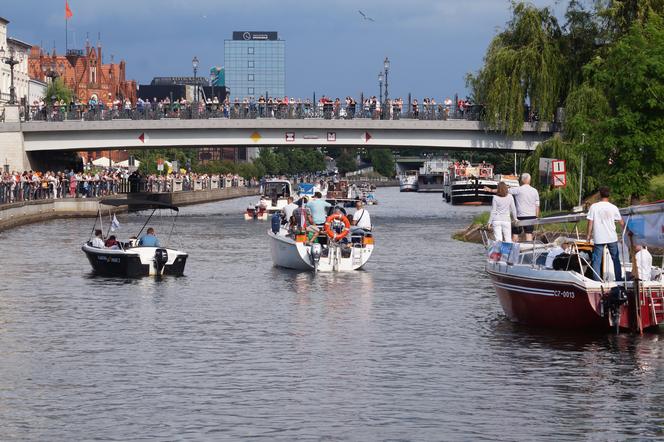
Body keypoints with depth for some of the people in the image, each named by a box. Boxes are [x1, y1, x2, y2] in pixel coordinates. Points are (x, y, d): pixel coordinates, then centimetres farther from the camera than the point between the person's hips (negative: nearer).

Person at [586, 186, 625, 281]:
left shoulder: (594, 207, -7)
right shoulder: (613, 208, -3)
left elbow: (590, 222, -6)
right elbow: (621, 222, 6)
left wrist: (588, 235, 5)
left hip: (598, 238, -1)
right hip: (612, 238, 1)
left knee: (597, 260, 3)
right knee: (616, 259, 14)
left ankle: (597, 280, -3)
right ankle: (619, 279, 19)